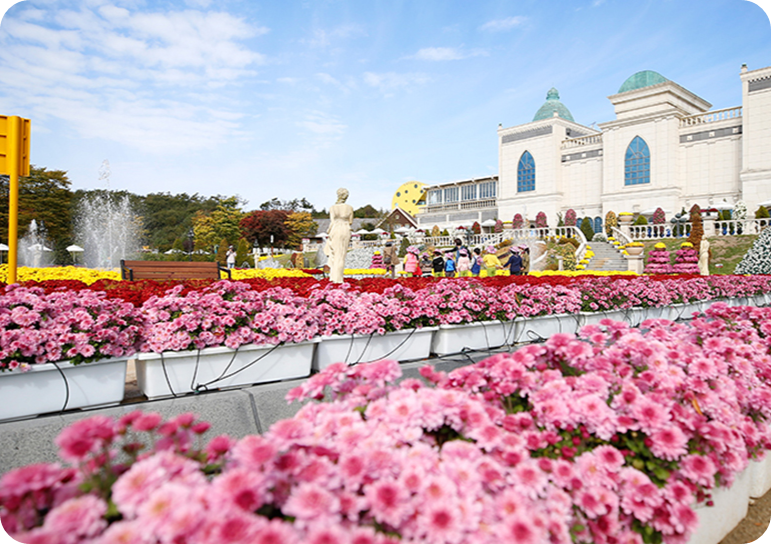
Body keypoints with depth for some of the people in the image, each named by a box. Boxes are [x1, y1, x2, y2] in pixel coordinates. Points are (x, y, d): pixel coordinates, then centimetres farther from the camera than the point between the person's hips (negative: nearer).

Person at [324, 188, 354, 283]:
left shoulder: (333, 207, -6)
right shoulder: (349, 208, 1)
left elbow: (332, 222, -10)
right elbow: (350, 222, 5)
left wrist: (328, 231, 4)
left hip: (336, 230, -2)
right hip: (346, 231, 2)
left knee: (334, 254, 10)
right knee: (342, 255, 6)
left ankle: (333, 276, 7)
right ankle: (338, 278, 4)